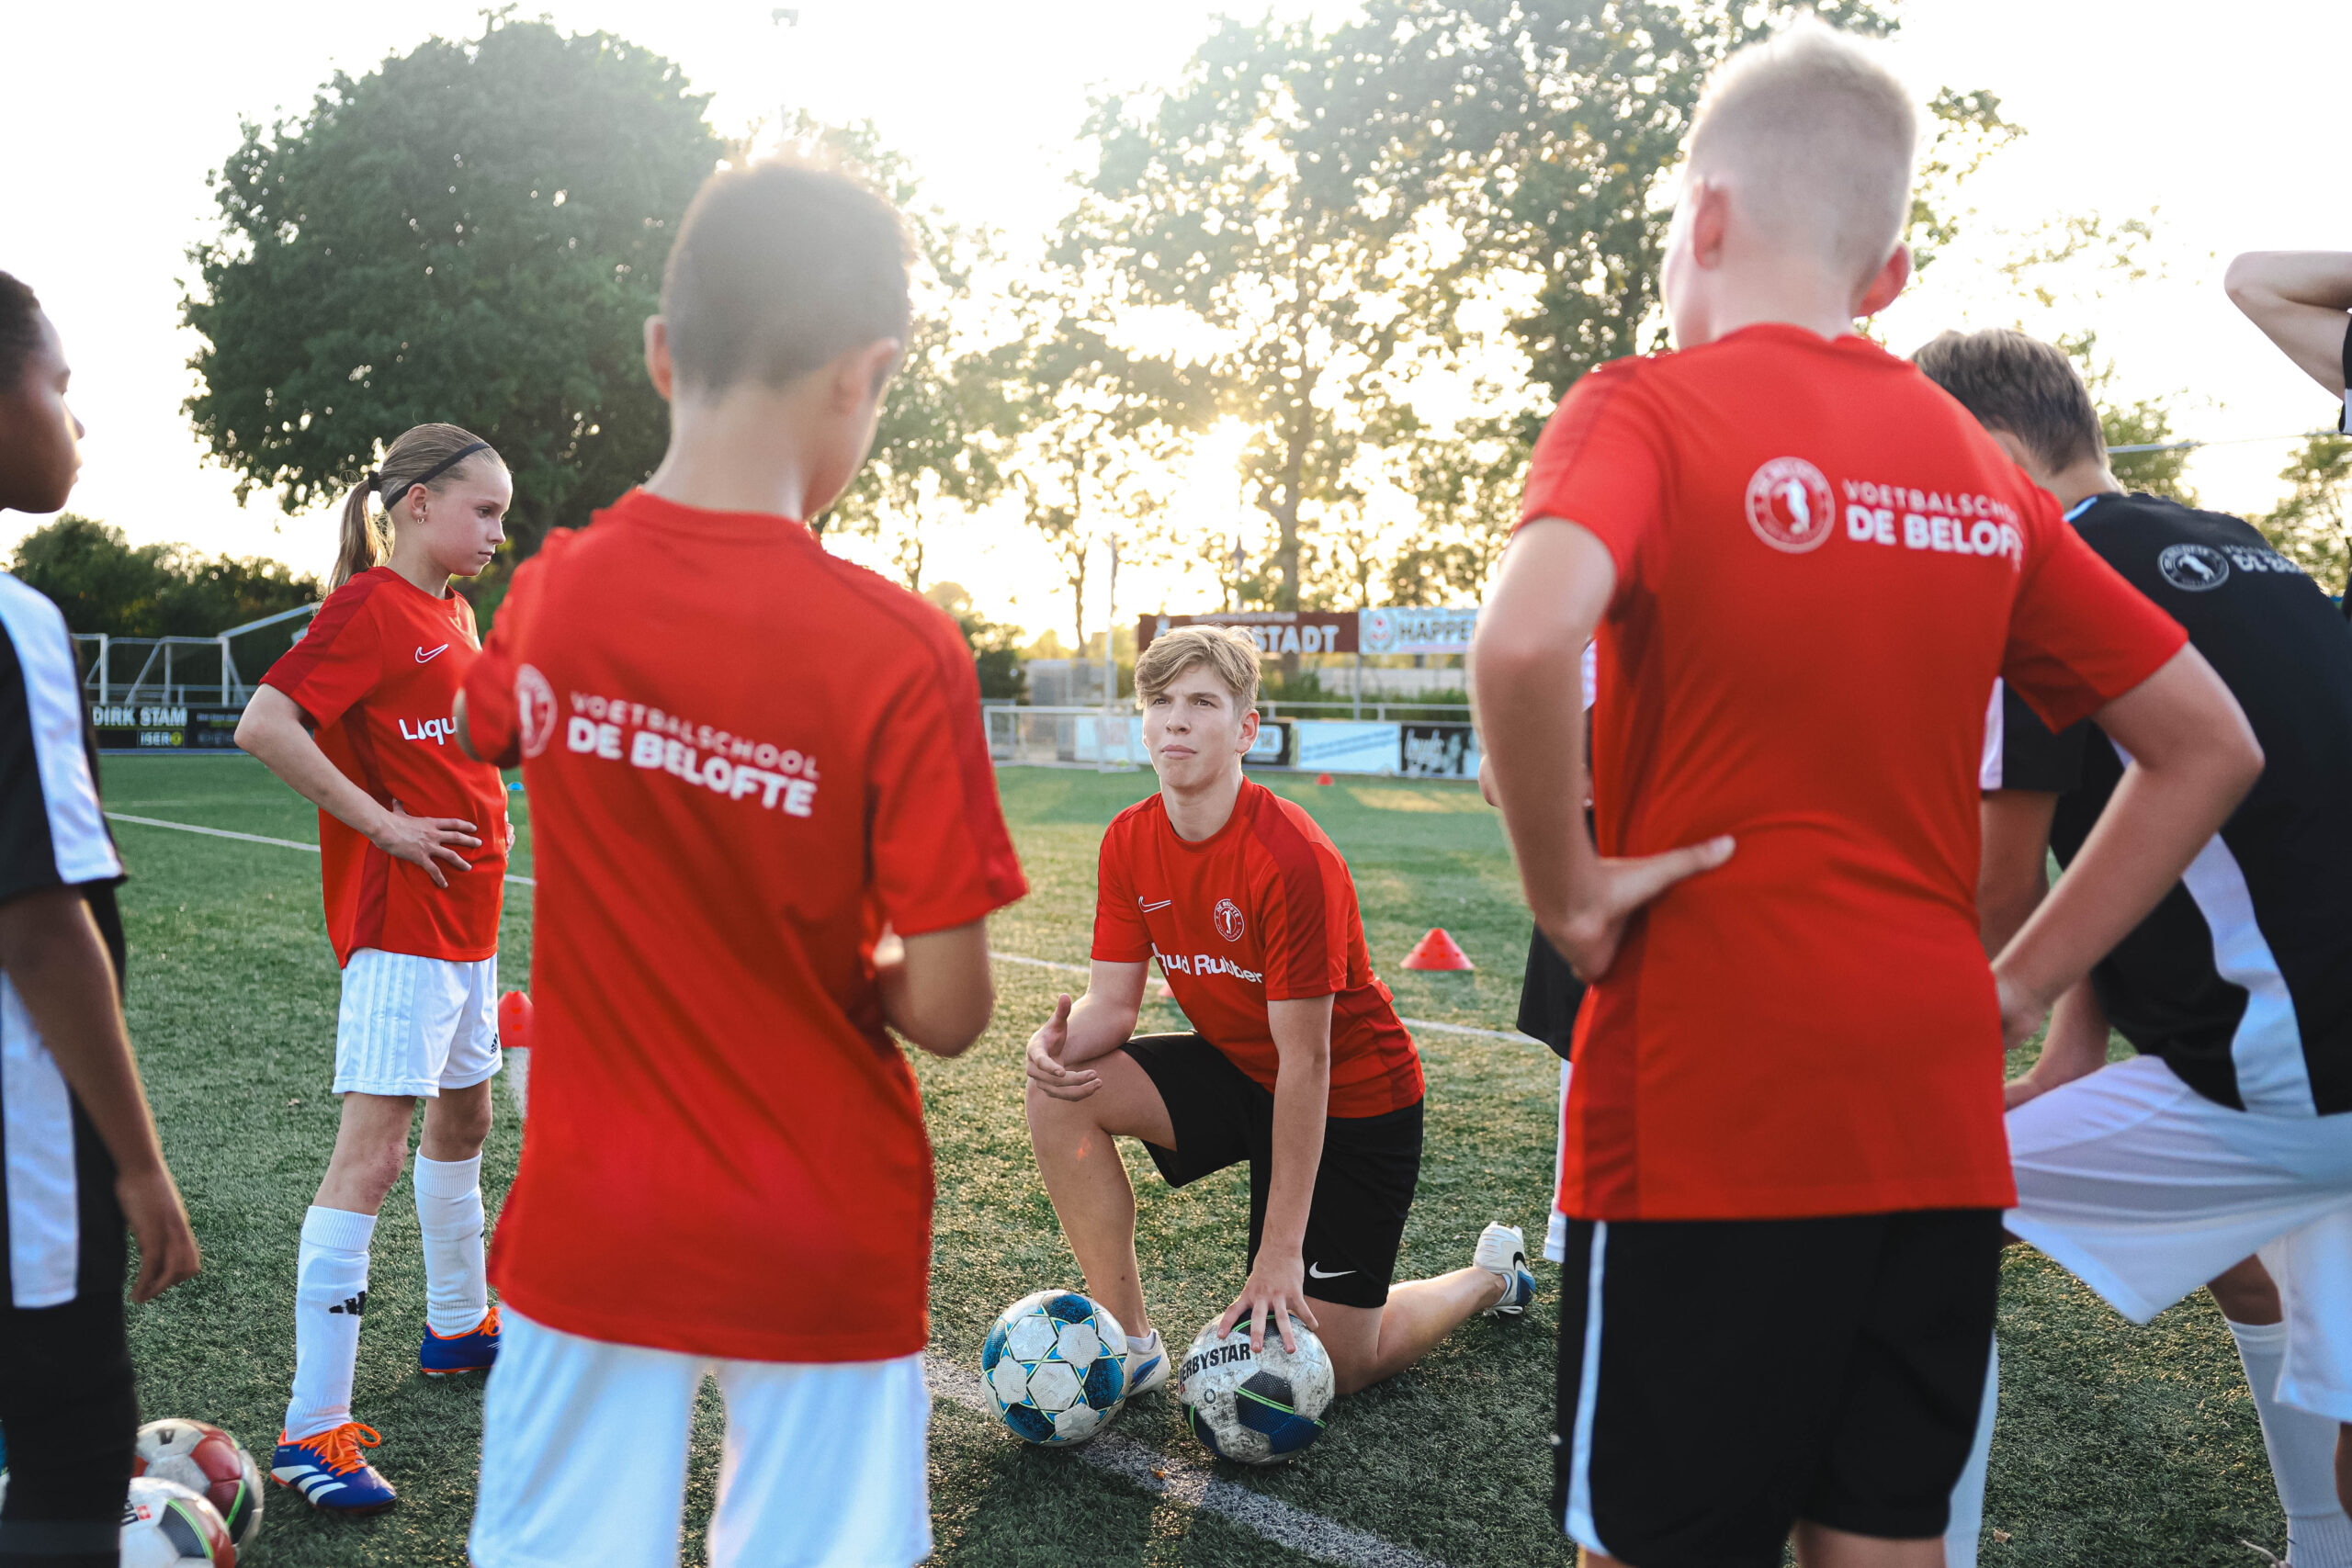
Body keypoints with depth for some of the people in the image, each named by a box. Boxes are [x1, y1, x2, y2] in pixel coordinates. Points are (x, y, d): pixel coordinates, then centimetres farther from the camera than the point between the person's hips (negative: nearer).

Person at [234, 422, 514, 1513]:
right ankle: (313, 1430, -5)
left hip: (464, 916, 10)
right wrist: (383, 825, -20)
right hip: (400, 921, -10)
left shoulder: (453, 614, 13)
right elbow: (264, 725, -24)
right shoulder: (369, 606, -13)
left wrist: (483, 820, 12)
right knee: (372, 1149, -10)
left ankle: (458, 1327, 40)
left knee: (464, 1114, 21)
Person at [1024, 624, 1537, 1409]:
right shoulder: (1130, 842, -9)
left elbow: (1306, 1060, -27)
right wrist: (1061, 1041, -33)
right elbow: (1113, 1001, -7)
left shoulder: (1293, 857, -29)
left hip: (1354, 1100, -6)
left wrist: (1280, 1248, -26)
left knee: (1326, 1366, -3)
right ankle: (1131, 1343, -4)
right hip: (1237, 1069, 6)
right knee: (1062, 1091, -18)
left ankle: (1490, 1272, 27)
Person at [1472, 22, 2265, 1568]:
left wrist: (1564, 887, -13)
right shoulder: (1979, 470, 9)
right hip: (1938, 1125, 6)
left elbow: (1524, 642, -29)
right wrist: (2013, 988, 11)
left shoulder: (1648, 411, -7)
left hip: (1709, 1124, -5)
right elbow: (2211, 746, 13)